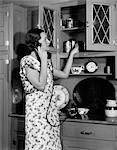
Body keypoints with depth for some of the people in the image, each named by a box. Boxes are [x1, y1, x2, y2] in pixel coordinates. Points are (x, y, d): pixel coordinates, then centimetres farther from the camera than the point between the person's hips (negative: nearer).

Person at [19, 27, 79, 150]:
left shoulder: (46, 61, 14)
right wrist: (44, 60, -18)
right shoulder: (27, 61, -10)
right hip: (36, 110, -7)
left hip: (51, 109, 7)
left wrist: (72, 54, 25)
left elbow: (64, 74, 21)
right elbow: (40, 85, -20)